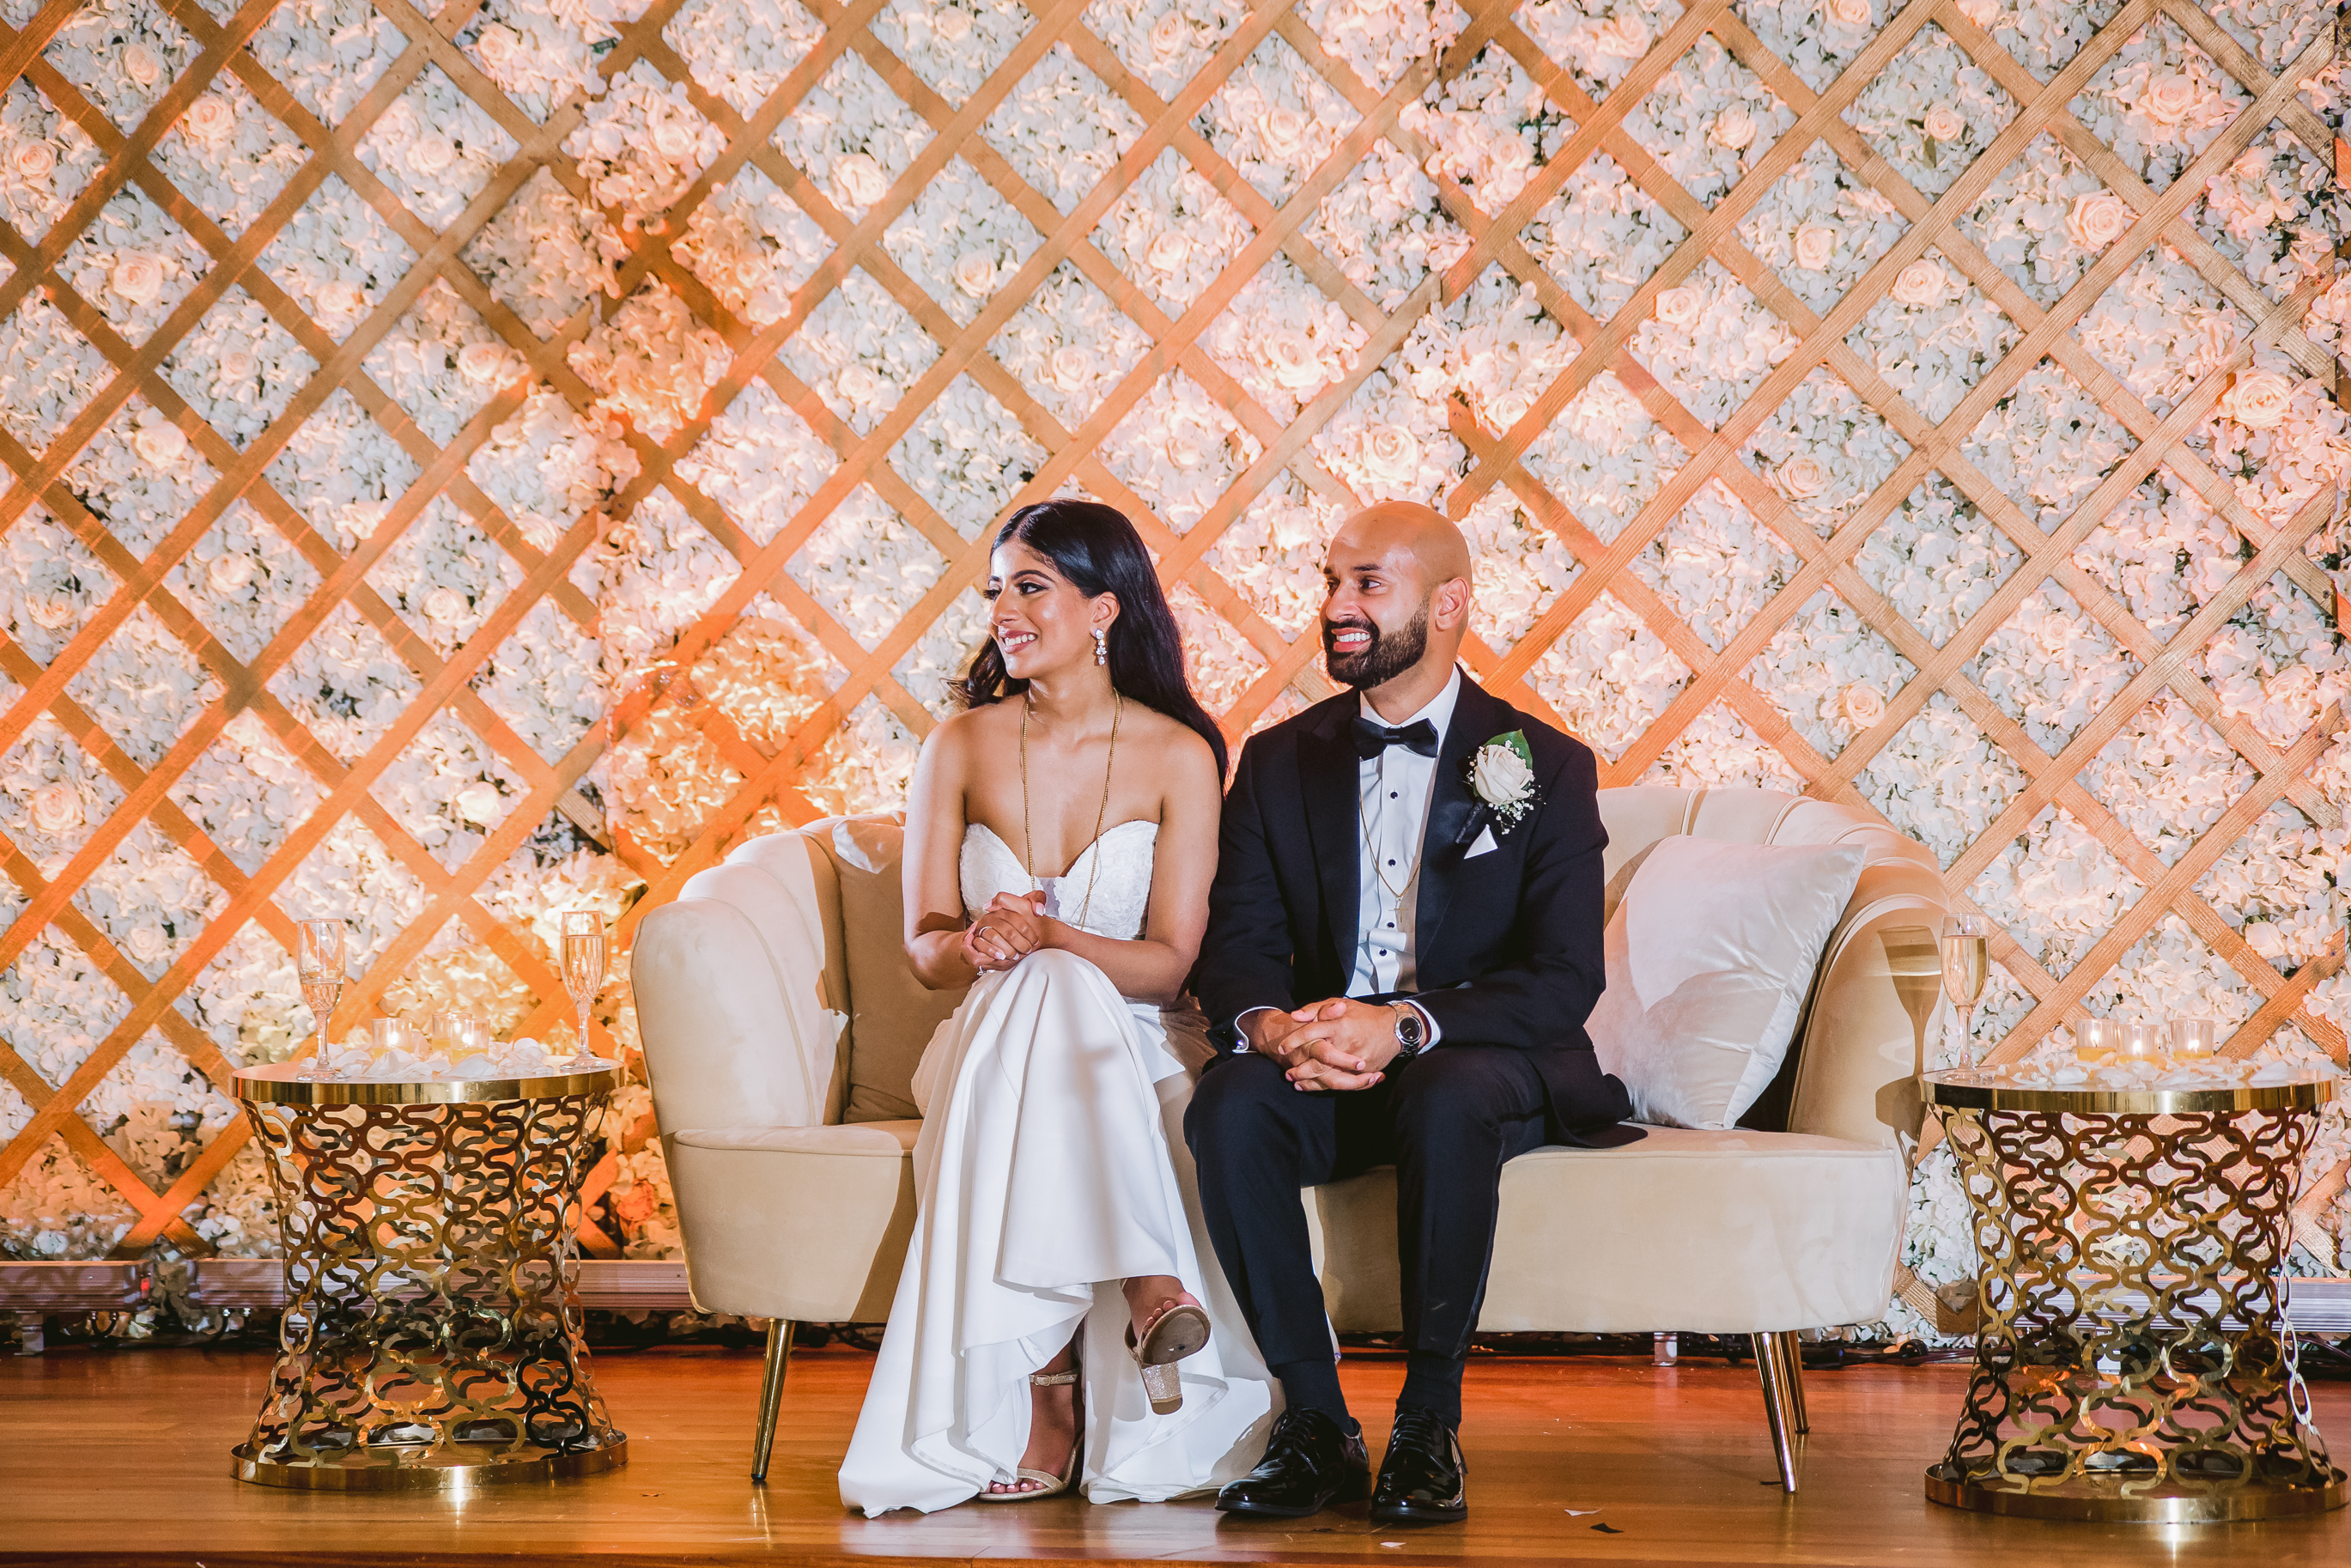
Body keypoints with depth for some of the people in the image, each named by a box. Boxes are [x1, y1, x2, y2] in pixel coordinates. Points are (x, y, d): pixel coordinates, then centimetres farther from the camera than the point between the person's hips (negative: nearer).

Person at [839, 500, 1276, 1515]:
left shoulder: (1177, 756, -2)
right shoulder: (962, 746, 5)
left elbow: (1172, 962, -7)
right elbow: (925, 946, 3)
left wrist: (1044, 937, -24)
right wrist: (973, 946, -22)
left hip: (1135, 1047, -1)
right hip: (997, 1042, 1)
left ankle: (1052, 1403, -38)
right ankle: (1147, 1286, -37)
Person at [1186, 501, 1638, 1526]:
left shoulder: (1545, 767, -1)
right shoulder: (1280, 761, 11)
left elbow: (1565, 978, -11)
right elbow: (1234, 944, 4)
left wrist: (1402, 1025, -26)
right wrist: (1269, 1024, -22)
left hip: (1480, 1063, -3)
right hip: (1322, 1066, 3)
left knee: (1447, 1104, -38)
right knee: (1228, 1106, -30)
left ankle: (1430, 1424, -23)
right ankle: (1315, 1422, -23)